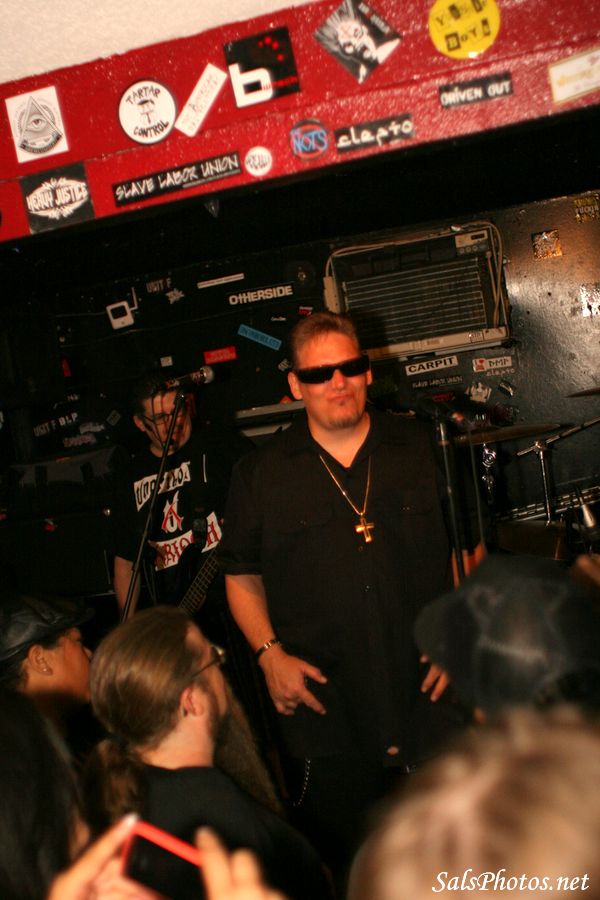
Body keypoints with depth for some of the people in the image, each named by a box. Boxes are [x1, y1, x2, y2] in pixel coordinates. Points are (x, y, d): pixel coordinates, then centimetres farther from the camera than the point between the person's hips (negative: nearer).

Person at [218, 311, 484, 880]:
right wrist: (270, 654, -3)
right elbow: (242, 574, 9)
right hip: (324, 706, -1)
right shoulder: (260, 473, 4)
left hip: (431, 699, 1)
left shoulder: (425, 448, 5)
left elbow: (471, 547, 9)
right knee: (343, 865, 10)